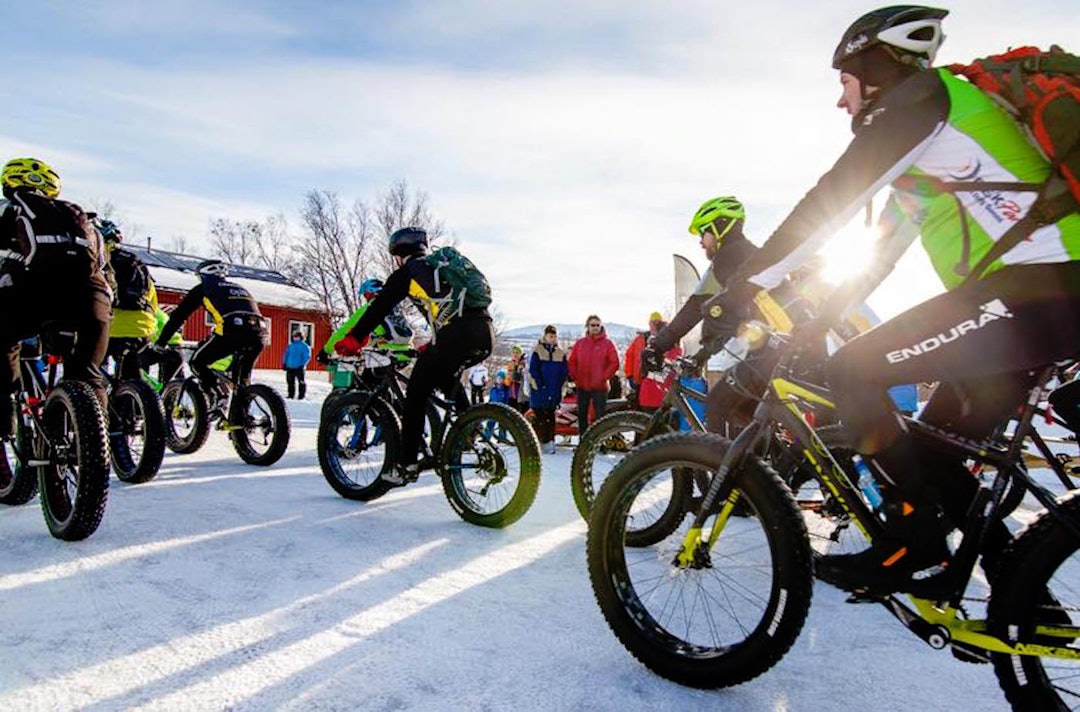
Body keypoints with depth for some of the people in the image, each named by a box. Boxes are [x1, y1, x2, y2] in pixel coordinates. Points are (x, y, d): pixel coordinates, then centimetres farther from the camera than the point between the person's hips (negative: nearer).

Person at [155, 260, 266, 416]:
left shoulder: (203, 288, 23)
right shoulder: (239, 288, 37)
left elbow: (178, 316, 23)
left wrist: (159, 343, 30)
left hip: (231, 330, -5)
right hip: (258, 333, 5)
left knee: (197, 362, 16)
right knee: (243, 376, 28)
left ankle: (220, 398, -2)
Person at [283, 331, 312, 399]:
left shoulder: (304, 346, -4)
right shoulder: (290, 345, 11)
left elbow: (307, 357, -9)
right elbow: (286, 355, 18)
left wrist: (303, 364, -17)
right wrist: (284, 363, 11)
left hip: (299, 368, -5)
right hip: (290, 367, 5)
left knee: (301, 382, -5)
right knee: (290, 381, 10)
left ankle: (301, 395, 1)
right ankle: (291, 394, 20)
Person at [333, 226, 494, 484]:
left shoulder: (406, 273, 12)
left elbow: (379, 308, 7)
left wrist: (353, 339, 15)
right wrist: (432, 348, 47)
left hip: (458, 334, -7)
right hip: (486, 332, 7)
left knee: (416, 393, 6)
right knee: (447, 377, 33)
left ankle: (407, 465, 6)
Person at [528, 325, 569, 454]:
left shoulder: (561, 353, 9)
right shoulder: (537, 351, 0)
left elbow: (565, 371, 9)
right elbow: (533, 369, -5)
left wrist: (558, 385, -3)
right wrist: (541, 385, -11)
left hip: (554, 391, 3)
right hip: (539, 390, -3)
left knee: (550, 416, 5)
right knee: (540, 417, -3)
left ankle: (550, 442, 7)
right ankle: (539, 442, -1)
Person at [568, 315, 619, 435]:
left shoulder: (607, 343, -1)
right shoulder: (579, 343, 8)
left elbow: (614, 363, -4)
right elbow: (572, 362, 10)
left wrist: (604, 377, -10)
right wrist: (575, 377, 0)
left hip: (599, 386, -3)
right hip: (582, 386, 4)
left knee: (600, 415, -2)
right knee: (582, 415, 11)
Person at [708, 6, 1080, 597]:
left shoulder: (917, 98, -2)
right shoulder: (930, 139, 27)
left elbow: (830, 202, -13)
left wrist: (742, 287, -11)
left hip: (1030, 289, -10)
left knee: (850, 370, -12)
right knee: (928, 451, 12)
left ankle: (915, 550, -6)